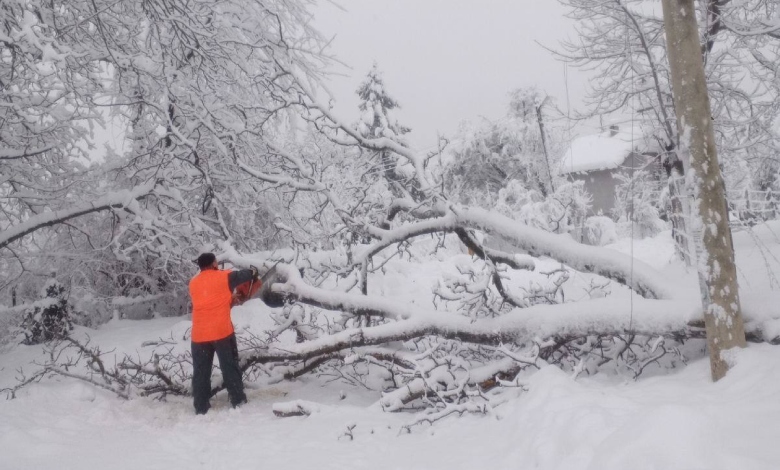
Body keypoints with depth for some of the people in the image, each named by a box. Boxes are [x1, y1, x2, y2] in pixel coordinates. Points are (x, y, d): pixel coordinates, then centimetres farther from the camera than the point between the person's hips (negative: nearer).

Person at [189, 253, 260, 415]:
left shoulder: (193, 283, 10)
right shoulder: (223, 277, -2)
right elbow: (243, 275, 10)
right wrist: (254, 272, 32)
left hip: (200, 334, 3)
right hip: (222, 331, -3)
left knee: (201, 371, 9)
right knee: (230, 367, 9)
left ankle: (201, 408, 12)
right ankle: (238, 400, 15)